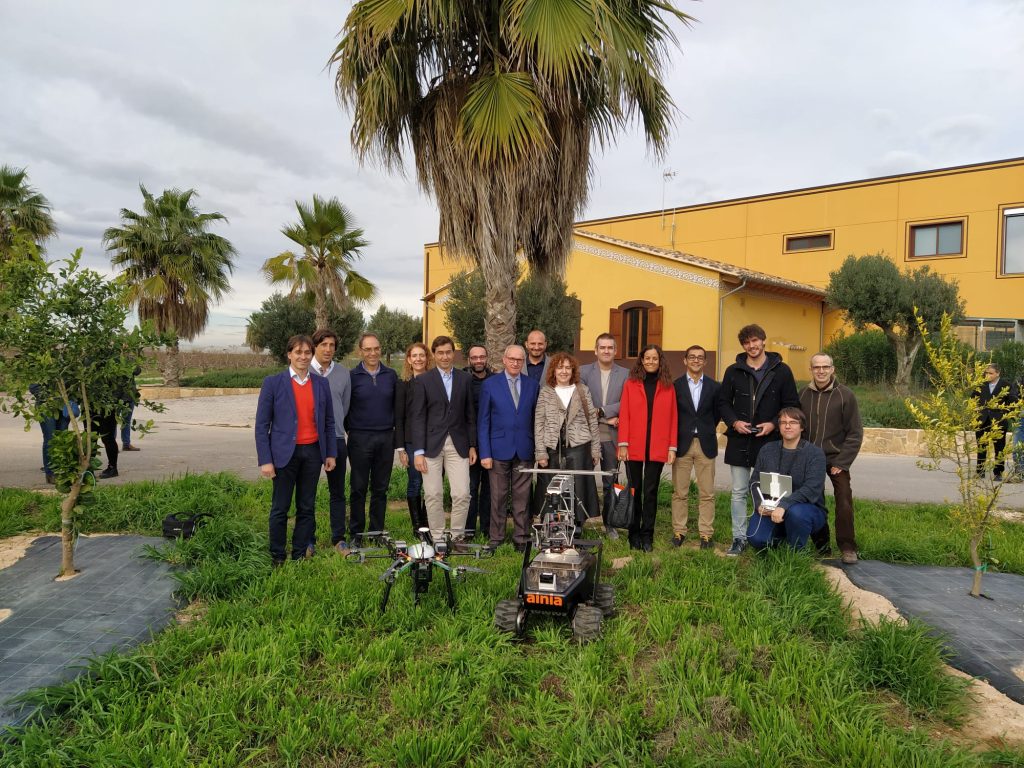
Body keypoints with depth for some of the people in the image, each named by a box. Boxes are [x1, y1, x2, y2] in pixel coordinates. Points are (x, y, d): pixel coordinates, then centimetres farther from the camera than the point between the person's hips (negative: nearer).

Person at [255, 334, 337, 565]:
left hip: (313, 452, 3)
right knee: (280, 508, 5)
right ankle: (277, 558, 17)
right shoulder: (273, 383, -3)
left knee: (307, 508, 8)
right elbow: (262, 425, -4)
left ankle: (300, 555, 20)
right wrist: (265, 460, -10)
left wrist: (331, 453, 6)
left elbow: (329, 422, 11)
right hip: (285, 453, -3)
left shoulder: (322, 384, 7)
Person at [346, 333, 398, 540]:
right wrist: (349, 430, 2)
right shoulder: (352, 376, -2)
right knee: (358, 489, 5)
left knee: (381, 489, 9)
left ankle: (377, 532, 19)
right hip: (360, 439, -2)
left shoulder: (391, 375, 7)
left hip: (386, 437, 3)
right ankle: (355, 534, 15)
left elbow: (397, 405, 12)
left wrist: (396, 431, 7)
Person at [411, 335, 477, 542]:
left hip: (458, 445, 2)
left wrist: (472, 445, 8)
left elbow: (470, 415, 12)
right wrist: (418, 451, -7)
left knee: (462, 494, -3)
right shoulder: (422, 381, 1)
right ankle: (437, 538, 15)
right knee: (433, 494, 2)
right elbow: (418, 418, -2)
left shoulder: (464, 379, 9)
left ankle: (457, 536, 13)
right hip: (432, 445, -2)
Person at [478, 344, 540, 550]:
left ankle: (521, 537, 16)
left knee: (522, 496, 6)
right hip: (499, 449, -2)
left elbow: (535, 419, 10)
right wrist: (485, 453, -6)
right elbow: (483, 422, 0)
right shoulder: (489, 385, 1)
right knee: (498, 497, 4)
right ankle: (495, 537, 16)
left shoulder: (532, 385, 8)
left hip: (524, 450, 2)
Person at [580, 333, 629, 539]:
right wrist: (607, 418, -9)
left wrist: (601, 411, -13)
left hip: (612, 435, 1)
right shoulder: (583, 371, 4)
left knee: (610, 481, 7)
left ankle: (610, 523, 19)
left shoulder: (625, 374, 6)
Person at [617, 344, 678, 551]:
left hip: (657, 449, 0)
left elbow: (673, 418, 6)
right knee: (634, 491, 5)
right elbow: (624, 415, 1)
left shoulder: (667, 387, 7)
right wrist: (623, 443, -6)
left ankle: (647, 536, 11)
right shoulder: (631, 384, 5)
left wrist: (672, 447, 0)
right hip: (634, 448, 0)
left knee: (651, 491, 4)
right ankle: (634, 535, 14)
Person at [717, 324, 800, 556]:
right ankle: (739, 538, 15)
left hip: (769, 441, -1)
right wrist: (734, 422, -9)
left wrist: (774, 424, -13)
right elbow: (723, 402, 8)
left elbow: (792, 405, 1)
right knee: (739, 493, 6)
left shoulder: (781, 371, 0)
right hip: (739, 442, 2)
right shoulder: (733, 371, 5)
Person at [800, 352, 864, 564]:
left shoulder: (845, 394, -6)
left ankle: (847, 548, -3)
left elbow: (855, 433, -6)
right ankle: (820, 544, 21)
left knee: (844, 500, -14)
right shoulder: (804, 395, 2)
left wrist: (841, 462, -11)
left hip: (836, 458, -3)